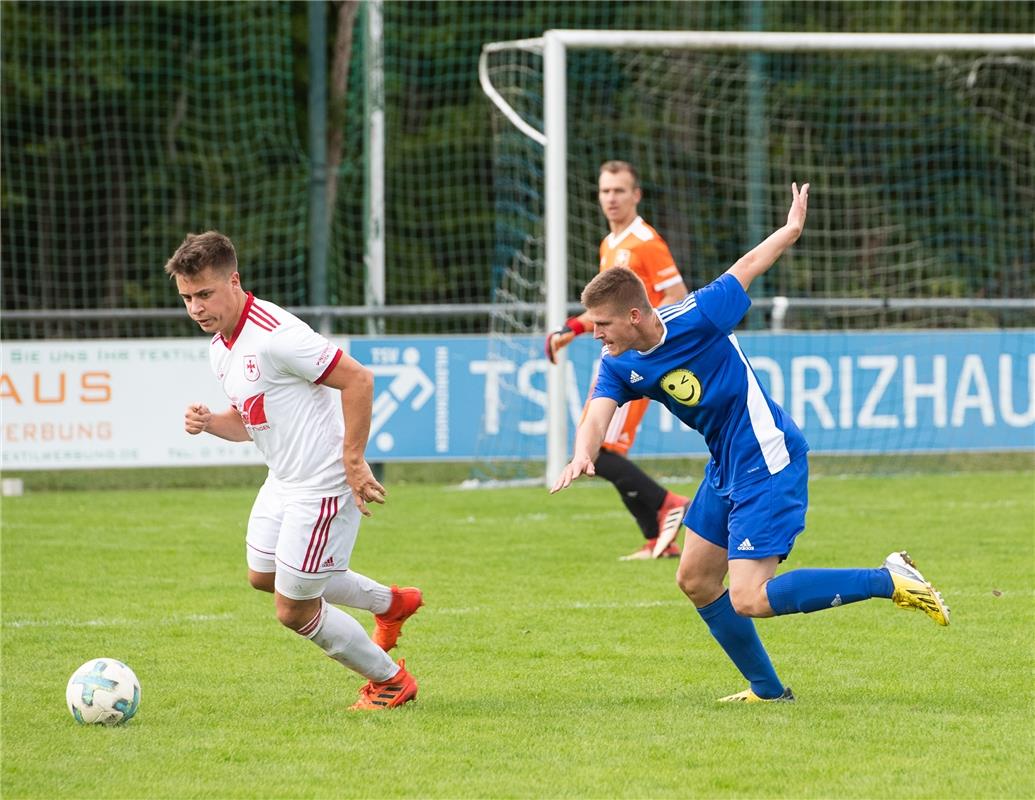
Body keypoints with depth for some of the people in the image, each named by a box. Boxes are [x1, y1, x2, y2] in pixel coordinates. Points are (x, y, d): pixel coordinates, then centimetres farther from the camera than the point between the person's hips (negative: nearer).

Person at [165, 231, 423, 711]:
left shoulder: (274, 336, -26)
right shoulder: (221, 346, 5)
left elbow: (357, 379, -26)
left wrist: (352, 460, -24)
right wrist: (209, 422, -4)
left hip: (323, 487, -10)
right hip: (284, 482, 10)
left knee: (294, 610, -2)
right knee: (263, 576, 28)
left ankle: (390, 681, 20)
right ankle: (390, 604, 42)